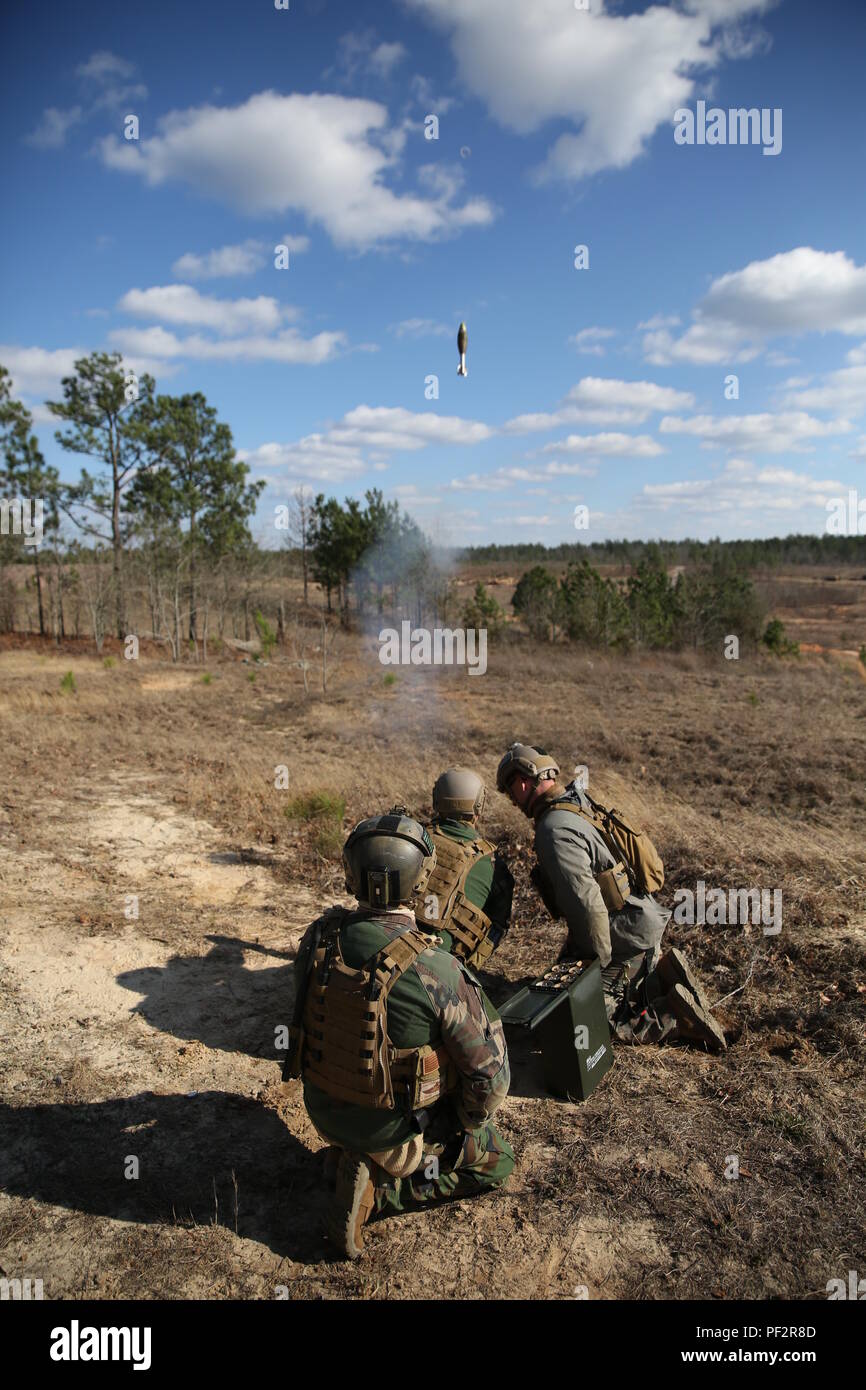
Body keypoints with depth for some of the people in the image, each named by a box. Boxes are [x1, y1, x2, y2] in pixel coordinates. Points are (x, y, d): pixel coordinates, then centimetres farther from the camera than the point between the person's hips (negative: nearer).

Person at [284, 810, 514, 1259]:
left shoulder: (318, 937, -17)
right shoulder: (437, 972, -31)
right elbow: (489, 1074, -21)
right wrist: (462, 1126, -1)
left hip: (323, 1110, 6)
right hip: (390, 1130, -6)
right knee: (496, 1161, 17)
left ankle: (348, 1155, 16)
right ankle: (378, 1186, 1)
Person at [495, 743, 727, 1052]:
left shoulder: (555, 831, -26)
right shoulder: (579, 804, 6)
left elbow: (587, 902, -30)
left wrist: (599, 960, -16)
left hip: (625, 940, -10)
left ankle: (676, 1017, -4)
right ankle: (664, 974, 14)